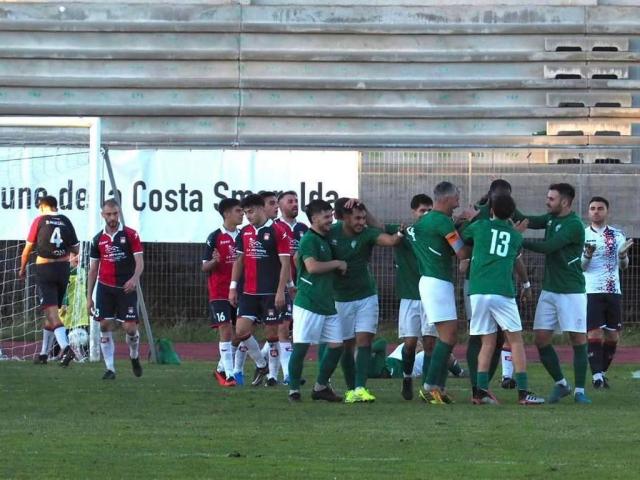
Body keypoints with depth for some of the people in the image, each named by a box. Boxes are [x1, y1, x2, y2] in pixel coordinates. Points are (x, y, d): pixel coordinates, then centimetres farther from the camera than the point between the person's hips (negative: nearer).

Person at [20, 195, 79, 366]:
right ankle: (44, 353, 23)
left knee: (51, 312, -12)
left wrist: (22, 268, 16)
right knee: (52, 311, 16)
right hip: (63, 268, 4)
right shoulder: (66, 221, 5)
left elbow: (28, 248, 1)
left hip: (44, 269, -4)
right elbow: (76, 249, 7)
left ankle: (65, 347, -32)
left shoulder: (39, 220, -3)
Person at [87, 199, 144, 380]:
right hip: (104, 288, 3)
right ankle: (110, 368, 1)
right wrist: (89, 297, 8)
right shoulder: (98, 239, 7)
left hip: (126, 288, -3)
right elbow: (93, 270, 12)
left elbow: (140, 262, -6)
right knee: (105, 326, -5)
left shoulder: (131, 235, -2)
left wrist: (135, 278, -27)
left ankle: (134, 356, 24)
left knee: (130, 327, -6)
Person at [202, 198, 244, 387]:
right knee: (226, 331, -12)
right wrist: (215, 261, -23)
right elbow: (205, 267, -3)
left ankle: (222, 369, 22)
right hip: (219, 292, -5)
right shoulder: (215, 237, -5)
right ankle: (229, 375, -13)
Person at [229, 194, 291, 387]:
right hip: (249, 292, 5)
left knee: (272, 333, 0)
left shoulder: (277, 232, -8)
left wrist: (280, 291, -15)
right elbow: (239, 261, 16)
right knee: (241, 330, -4)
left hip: (271, 293, -5)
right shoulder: (244, 233, 10)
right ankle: (261, 365, 16)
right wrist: (233, 287, 9)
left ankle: (272, 375, 11)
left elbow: (285, 264, -9)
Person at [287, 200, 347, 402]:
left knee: (336, 345, 6)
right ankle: (293, 389, 2)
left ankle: (321, 387, 17)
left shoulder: (324, 239, 16)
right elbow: (312, 266, -22)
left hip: (327, 304, 9)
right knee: (301, 346, -5)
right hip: (308, 303, -9)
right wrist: (337, 264, -10)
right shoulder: (309, 239, -10)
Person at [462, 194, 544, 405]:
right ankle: (523, 391, 0)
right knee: (516, 340, 6)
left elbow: (461, 237, 26)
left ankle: (481, 390, 1)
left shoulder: (480, 226, 9)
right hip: (502, 292, -2)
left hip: (478, 291, 2)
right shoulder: (516, 236, 11)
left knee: (488, 342, 10)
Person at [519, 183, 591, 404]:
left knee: (578, 339, -4)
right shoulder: (551, 218, 10)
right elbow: (528, 221, -2)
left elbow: (547, 247, -21)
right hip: (549, 290, 7)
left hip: (571, 292, -7)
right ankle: (561, 384, 17)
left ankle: (579, 390, 3)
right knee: (541, 339, 2)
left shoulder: (574, 225, -15)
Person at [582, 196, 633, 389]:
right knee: (595, 333, -12)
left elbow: (623, 265, 7)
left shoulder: (617, 235, 8)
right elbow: (579, 267, 0)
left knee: (612, 336, 4)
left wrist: (622, 254, -14)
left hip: (613, 292, 3)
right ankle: (597, 375, -13)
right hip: (591, 292, -3)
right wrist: (587, 255, -20)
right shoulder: (582, 235, 3)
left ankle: (602, 372, 17)